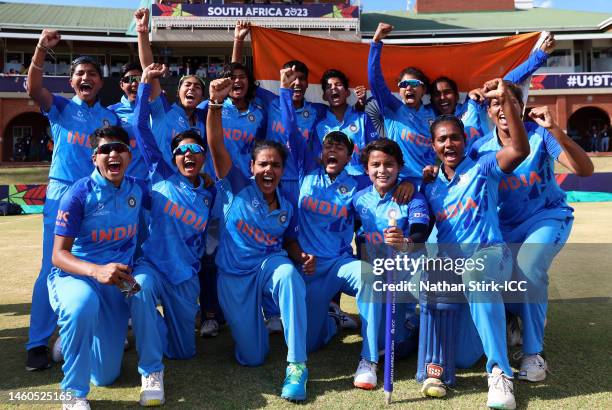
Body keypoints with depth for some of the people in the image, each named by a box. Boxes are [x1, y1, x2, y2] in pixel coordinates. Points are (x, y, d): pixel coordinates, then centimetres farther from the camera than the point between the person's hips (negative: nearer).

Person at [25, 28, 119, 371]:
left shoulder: (111, 118, 14)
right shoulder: (61, 107, 7)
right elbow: (34, 88, -13)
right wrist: (42, 50, -26)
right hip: (63, 193, -3)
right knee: (53, 267, -6)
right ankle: (38, 343, 1)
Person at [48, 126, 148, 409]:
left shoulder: (137, 189, -3)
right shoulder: (79, 194, -15)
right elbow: (59, 254, -18)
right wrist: (96, 271, -36)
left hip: (118, 281, 4)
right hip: (74, 275, -4)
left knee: (106, 376, 7)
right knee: (83, 303, -43)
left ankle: (73, 338, 40)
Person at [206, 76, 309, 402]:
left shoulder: (286, 208, 2)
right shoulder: (238, 187, -8)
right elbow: (217, 147, -21)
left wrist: (301, 257, -7)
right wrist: (215, 104, -36)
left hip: (269, 264, 1)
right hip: (234, 276, -1)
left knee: (289, 276, -39)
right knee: (252, 358, -2)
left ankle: (296, 366, -31)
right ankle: (252, 316, 35)